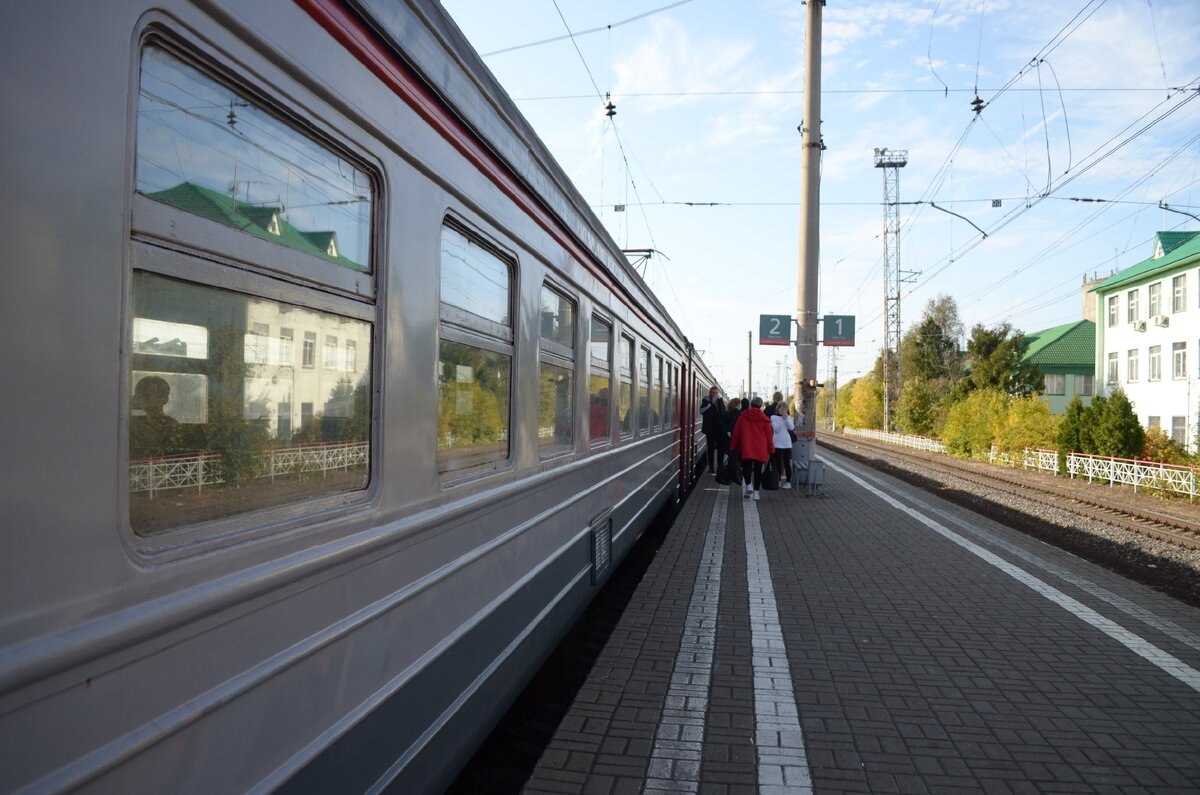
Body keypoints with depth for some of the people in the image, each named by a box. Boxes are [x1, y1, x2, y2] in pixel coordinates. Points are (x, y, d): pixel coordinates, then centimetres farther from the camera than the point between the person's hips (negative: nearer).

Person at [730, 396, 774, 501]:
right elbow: (769, 435, 2)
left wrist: (733, 446, 13)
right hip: (761, 449, 0)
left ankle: (748, 485, -12)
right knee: (758, 469, 5)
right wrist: (771, 449, 10)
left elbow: (736, 432, 5)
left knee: (746, 467, 10)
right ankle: (756, 491, 6)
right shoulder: (764, 419, -1)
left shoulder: (742, 417, 2)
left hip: (746, 448, 0)